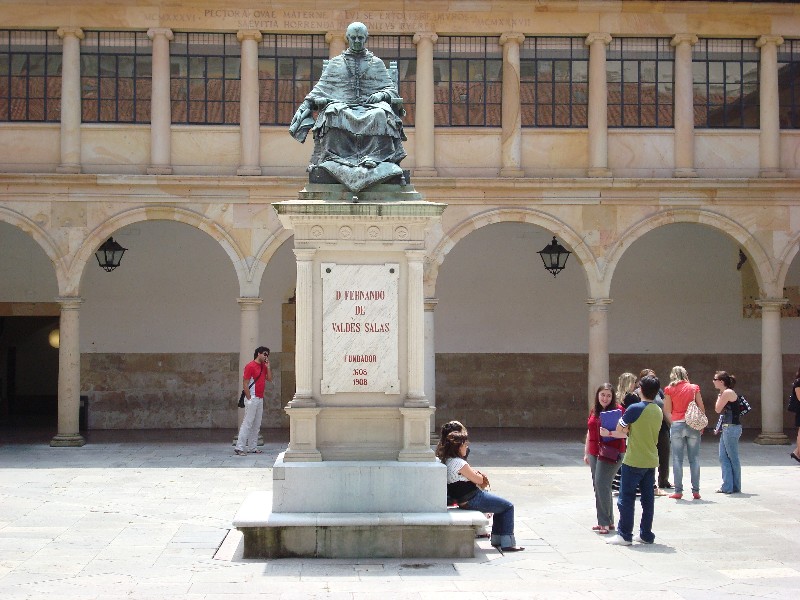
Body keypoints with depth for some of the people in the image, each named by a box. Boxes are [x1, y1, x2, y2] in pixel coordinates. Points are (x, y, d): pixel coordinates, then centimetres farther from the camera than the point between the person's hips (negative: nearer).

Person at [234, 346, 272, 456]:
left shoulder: (264, 366, 15)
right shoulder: (250, 366, -10)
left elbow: (269, 379, 10)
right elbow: (245, 384, -13)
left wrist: (268, 367, 2)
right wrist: (249, 398, -16)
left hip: (260, 399, 9)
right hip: (252, 398, -9)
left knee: (256, 425, 10)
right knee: (247, 423, -11)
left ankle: (253, 447, 16)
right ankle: (240, 448, -11)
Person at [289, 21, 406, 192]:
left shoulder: (377, 63, 21)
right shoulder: (335, 63, 21)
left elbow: (391, 89, 15)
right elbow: (321, 87, 16)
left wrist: (381, 95, -9)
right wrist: (307, 103, 0)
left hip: (370, 105, 0)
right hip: (342, 105, 0)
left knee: (381, 114, -37)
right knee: (333, 113, -37)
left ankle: (373, 158, -46)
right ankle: (332, 158, -41)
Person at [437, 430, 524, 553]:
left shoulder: (447, 461, 8)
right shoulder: (459, 463, -24)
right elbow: (478, 479, -16)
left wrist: (477, 474, 2)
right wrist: (478, 474, 5)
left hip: (463, 500, 10)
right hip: (473, 500, -10)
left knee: (501, 505, 25)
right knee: (508, 507, 2)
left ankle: (497, 539, 26)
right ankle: (507, 544, 2)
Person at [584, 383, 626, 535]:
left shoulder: (617, 409, -7)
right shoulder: (594, 410, 14)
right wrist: (586, 452, 21)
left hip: (611, 453, -7)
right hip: (594, 453, 7)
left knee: (602, 484, -14)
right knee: (597, 486, 7)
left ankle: (606, 522, -8)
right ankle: (605, 521, 15)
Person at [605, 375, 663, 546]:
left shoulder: (635, 409, -16)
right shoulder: (658, 411, 7)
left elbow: (620, 430, -9)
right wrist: (610, 434, 15)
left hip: (633, 461, -7)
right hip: (651, 461, 7)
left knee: (626, 498, 1)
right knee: (648, 498, 10)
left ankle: (624, 535, 3)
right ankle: (646, 534, 15)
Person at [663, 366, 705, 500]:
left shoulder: (669, 390, 2)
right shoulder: (694, 388, 5)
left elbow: (667, 410, 0)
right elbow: (701, 408, 4)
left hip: (677, 425, -1)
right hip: (693, 425, 1)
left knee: (677, 459, 2)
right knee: (694, 459, 5)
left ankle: (678, 491, 0)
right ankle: (696, 491, 3)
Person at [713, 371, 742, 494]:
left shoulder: (728, 393, -14)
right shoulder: (725, 393, 14)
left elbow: (718, 409, -10)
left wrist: (718, 397, -1)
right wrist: (719, 396, 10)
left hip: (731, 428, -10)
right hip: (726, 428, 10)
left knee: (733, 458, 0)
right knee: (723, 458, 9)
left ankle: (735, 487, 9)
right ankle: (727, 487, 11)